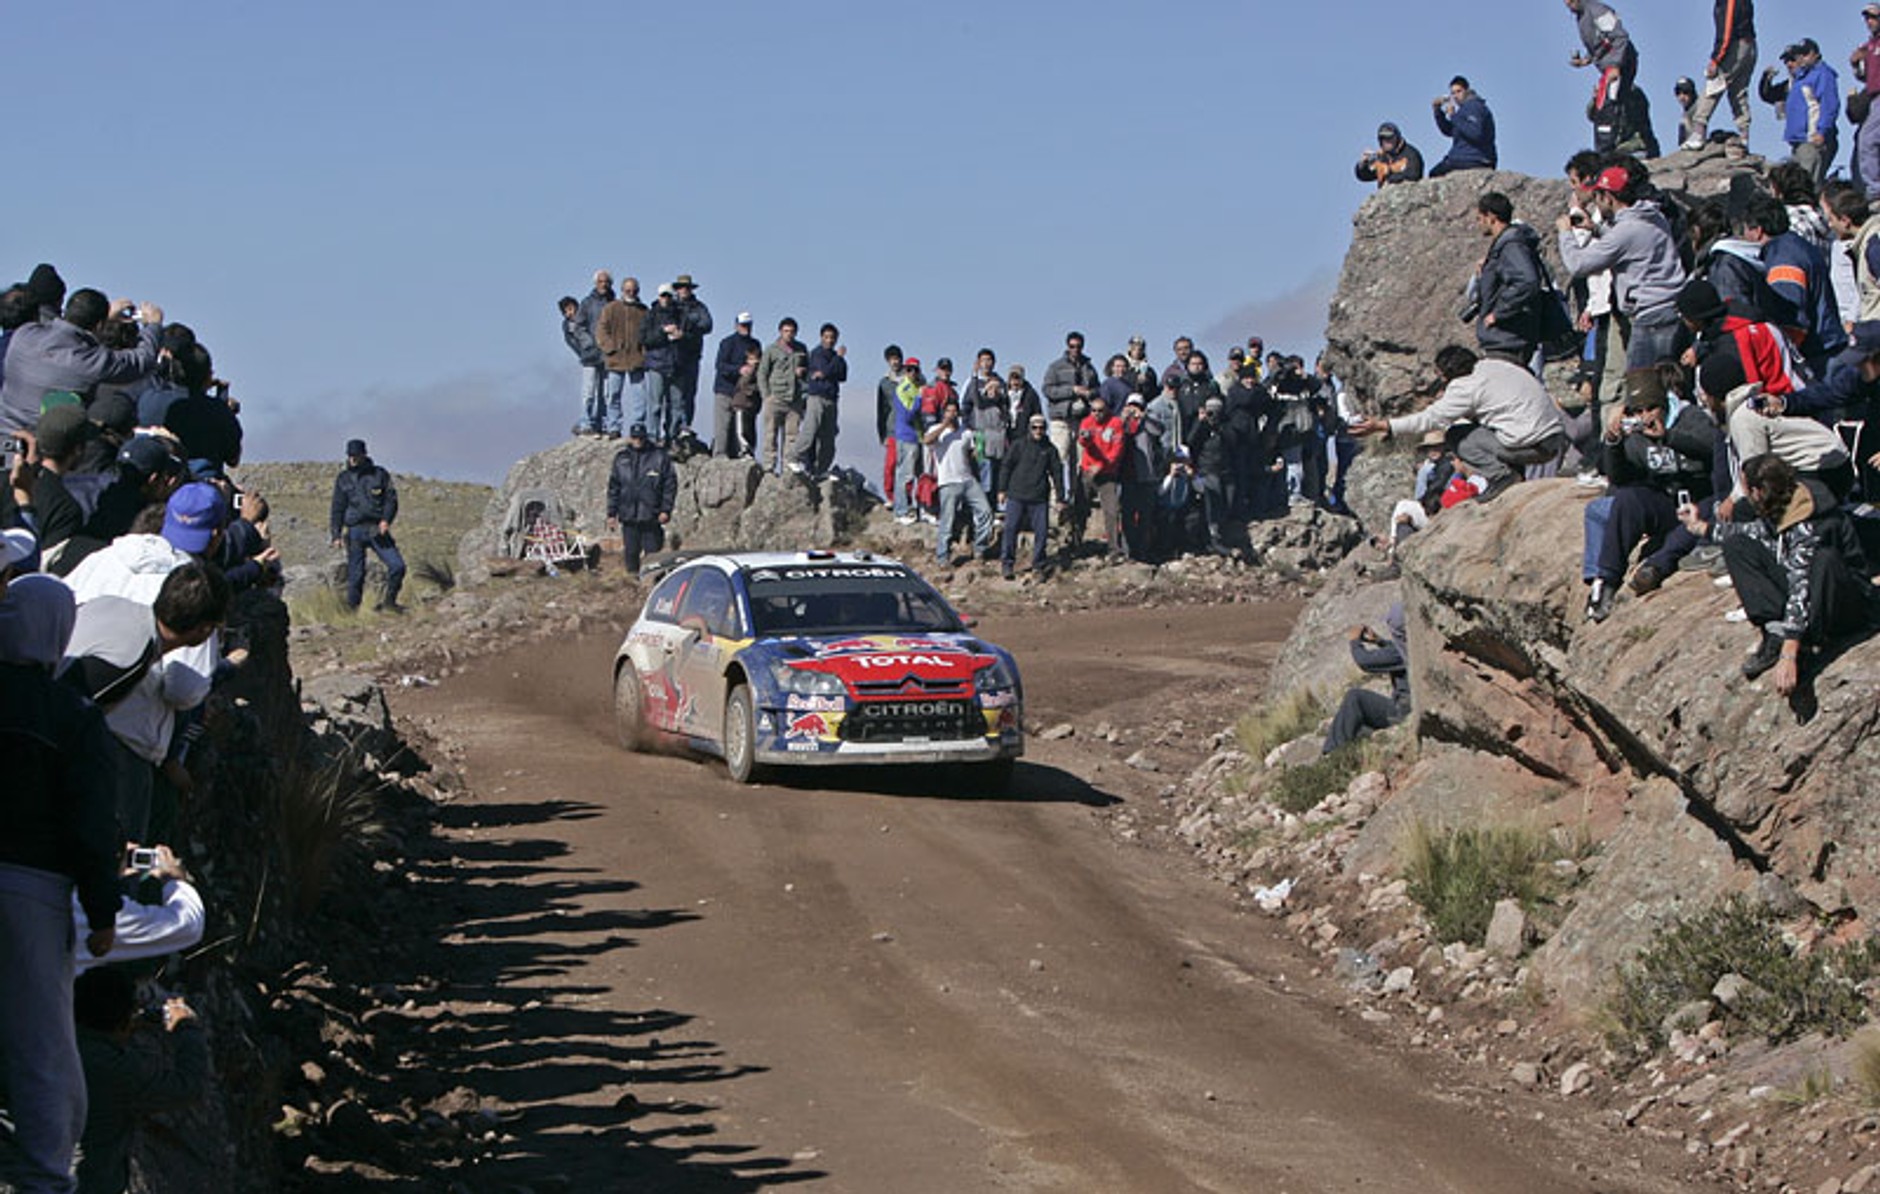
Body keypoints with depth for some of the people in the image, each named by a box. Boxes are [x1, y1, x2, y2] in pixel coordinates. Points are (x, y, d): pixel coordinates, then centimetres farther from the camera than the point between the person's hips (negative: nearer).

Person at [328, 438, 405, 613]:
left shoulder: (379, 474, 7)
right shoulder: (343, 479, 8)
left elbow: (391, 499, 4)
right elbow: (337, 509, 10)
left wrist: (386, 520, -13)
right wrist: (336, 535, 1)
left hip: (377, 530, 0)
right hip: (355, 531, 0)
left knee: (397, 565, -10)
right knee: (355, 574, 0)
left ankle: (388, 601, 7)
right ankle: (352, 609, 8)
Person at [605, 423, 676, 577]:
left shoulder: (660, 456, 0)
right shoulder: (621, 458, 9)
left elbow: (670, 484, 0)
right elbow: (613, 487, 13)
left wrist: (666, 510, -7)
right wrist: (611, 513, 8)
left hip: (651, 517, -3)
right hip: (628, 516, 3)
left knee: (652, 551, -2)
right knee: (631, 553, 5)